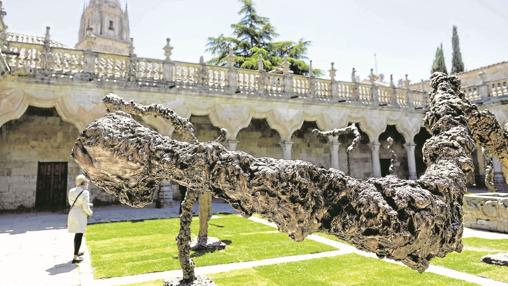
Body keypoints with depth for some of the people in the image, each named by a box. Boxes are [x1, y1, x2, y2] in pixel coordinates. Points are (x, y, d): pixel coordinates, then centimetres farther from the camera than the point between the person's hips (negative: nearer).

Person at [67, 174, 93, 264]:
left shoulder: (71, 191, 4)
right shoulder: (85, 193, -16)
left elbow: (71, 203, 17)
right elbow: (85, 207, -19)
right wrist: (90, 212, 2)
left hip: (72, 214, 7)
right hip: (80, 215, -7)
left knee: (77, 234, 24)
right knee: (79, 236, -1)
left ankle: (76, 252, 38)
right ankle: (75, 257, -2)